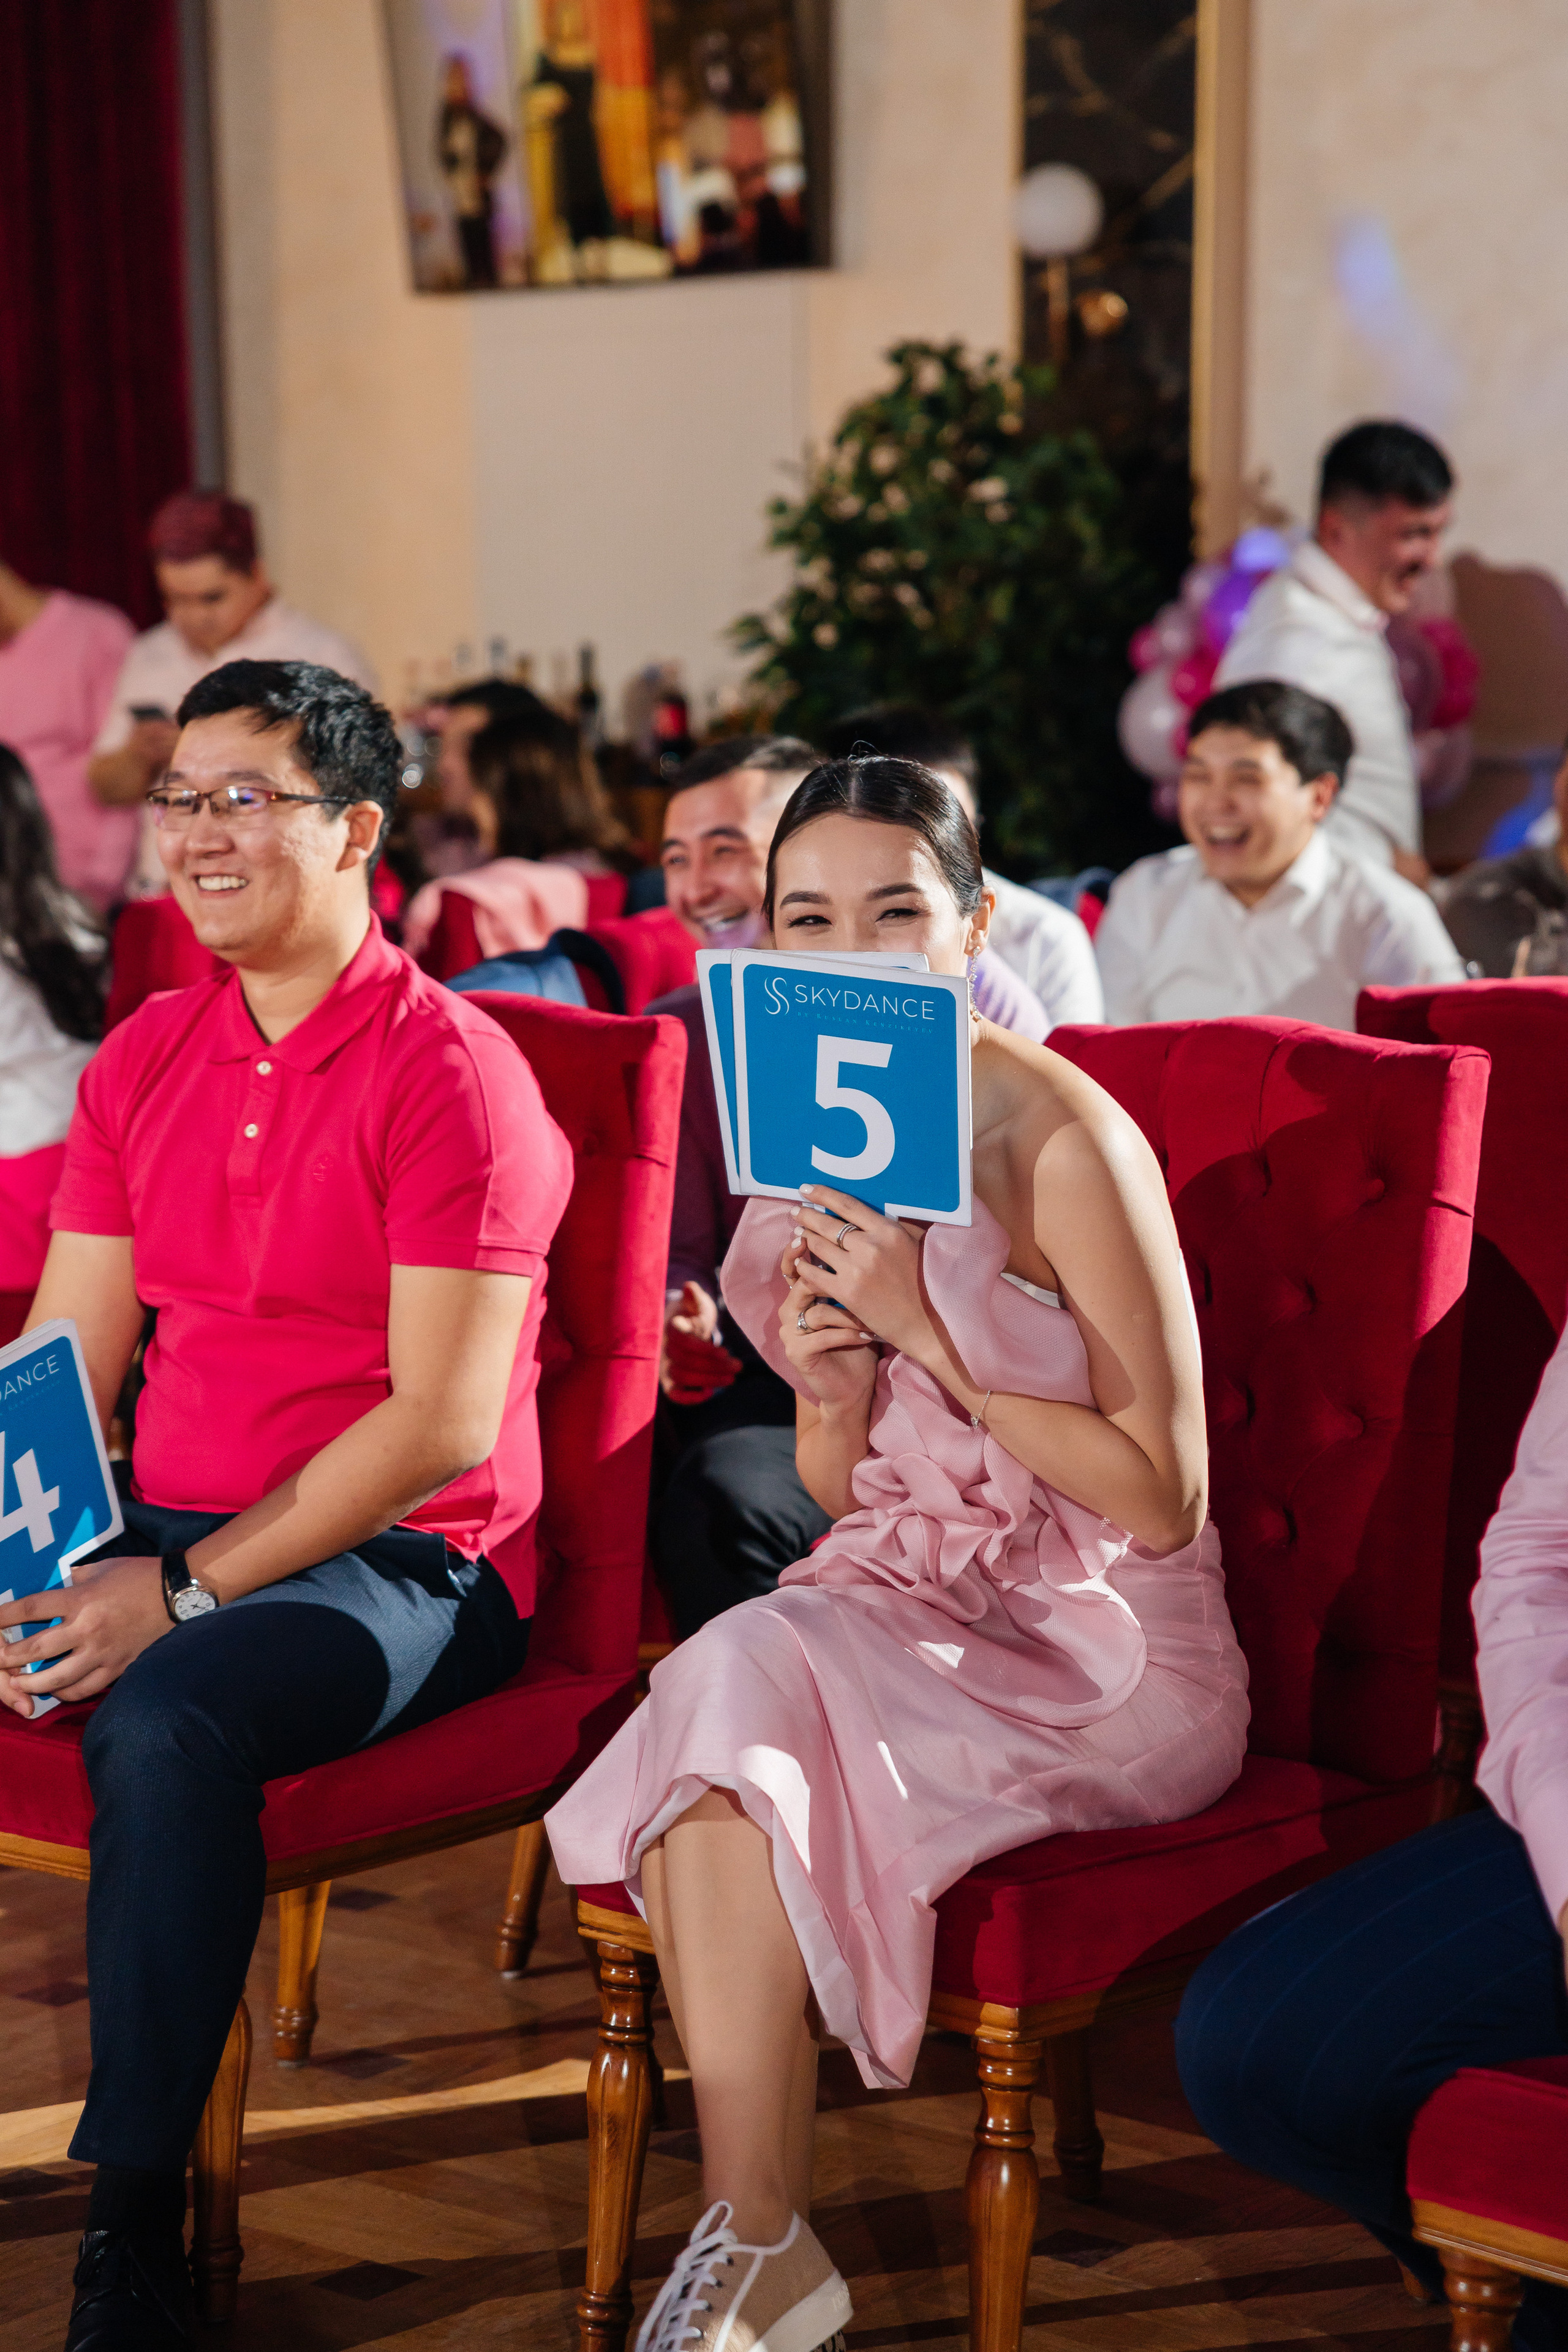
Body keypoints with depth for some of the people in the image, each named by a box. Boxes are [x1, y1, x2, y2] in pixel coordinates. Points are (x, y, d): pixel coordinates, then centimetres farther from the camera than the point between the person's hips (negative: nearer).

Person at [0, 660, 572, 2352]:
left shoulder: (448, 1069, -8)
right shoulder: (145, 1059, 13)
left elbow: (441, 1422, -14)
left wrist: (190, 1592, -19)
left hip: (405, 1563, -6)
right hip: (159, 1538, 6)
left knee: (164, 1719, -35)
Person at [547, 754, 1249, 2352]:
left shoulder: (1057, 1136, -14)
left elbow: (1165, 1498, -14)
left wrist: (930, 1337, -19)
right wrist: (827, 1395, -9)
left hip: (1103, 1650, -6)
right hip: (905, 1604, 6)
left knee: (744, 1679, -30)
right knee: (729, 1686, -28)